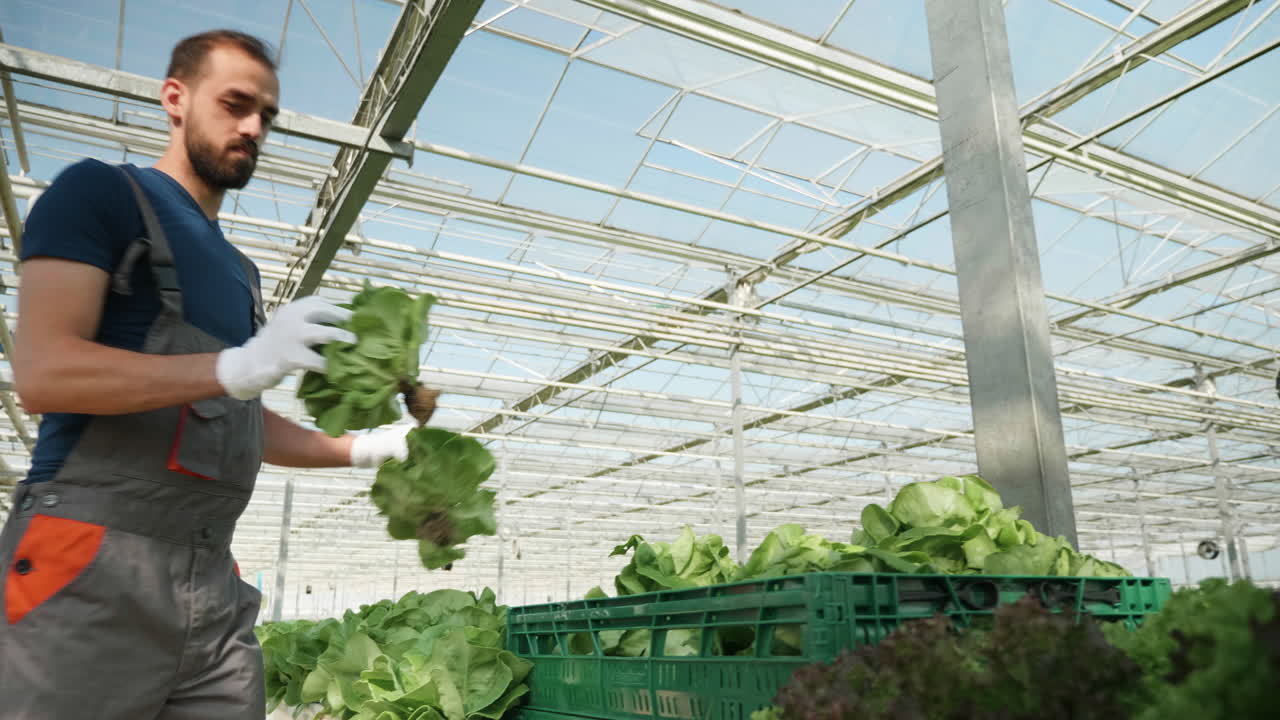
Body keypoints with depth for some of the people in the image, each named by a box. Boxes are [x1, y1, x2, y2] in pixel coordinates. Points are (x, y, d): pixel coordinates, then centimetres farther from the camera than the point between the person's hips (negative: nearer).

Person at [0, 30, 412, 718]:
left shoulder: (238, 270, 21)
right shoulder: (100, 192, 0)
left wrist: (365, 448, 9)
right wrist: (237, 367, -24)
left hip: (212, 582, 7)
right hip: (89, 564, -6)